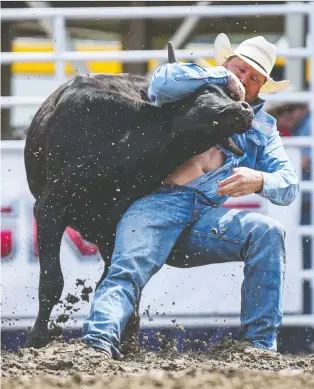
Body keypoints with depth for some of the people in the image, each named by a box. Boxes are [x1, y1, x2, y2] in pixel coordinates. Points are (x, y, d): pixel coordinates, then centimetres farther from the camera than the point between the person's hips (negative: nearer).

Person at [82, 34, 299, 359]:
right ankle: (98, 344, -51)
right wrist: (221, 77, 5)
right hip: (157, 201, -3)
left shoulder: (262, 128, 27)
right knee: (127, 272, -30)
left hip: (207, 217, 3)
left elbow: (289, 185, 15)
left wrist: (259, 181, -10)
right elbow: (162, 81, -6)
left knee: (267, 233, -23)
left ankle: (260, 345, -21)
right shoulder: (190, 95, 19)